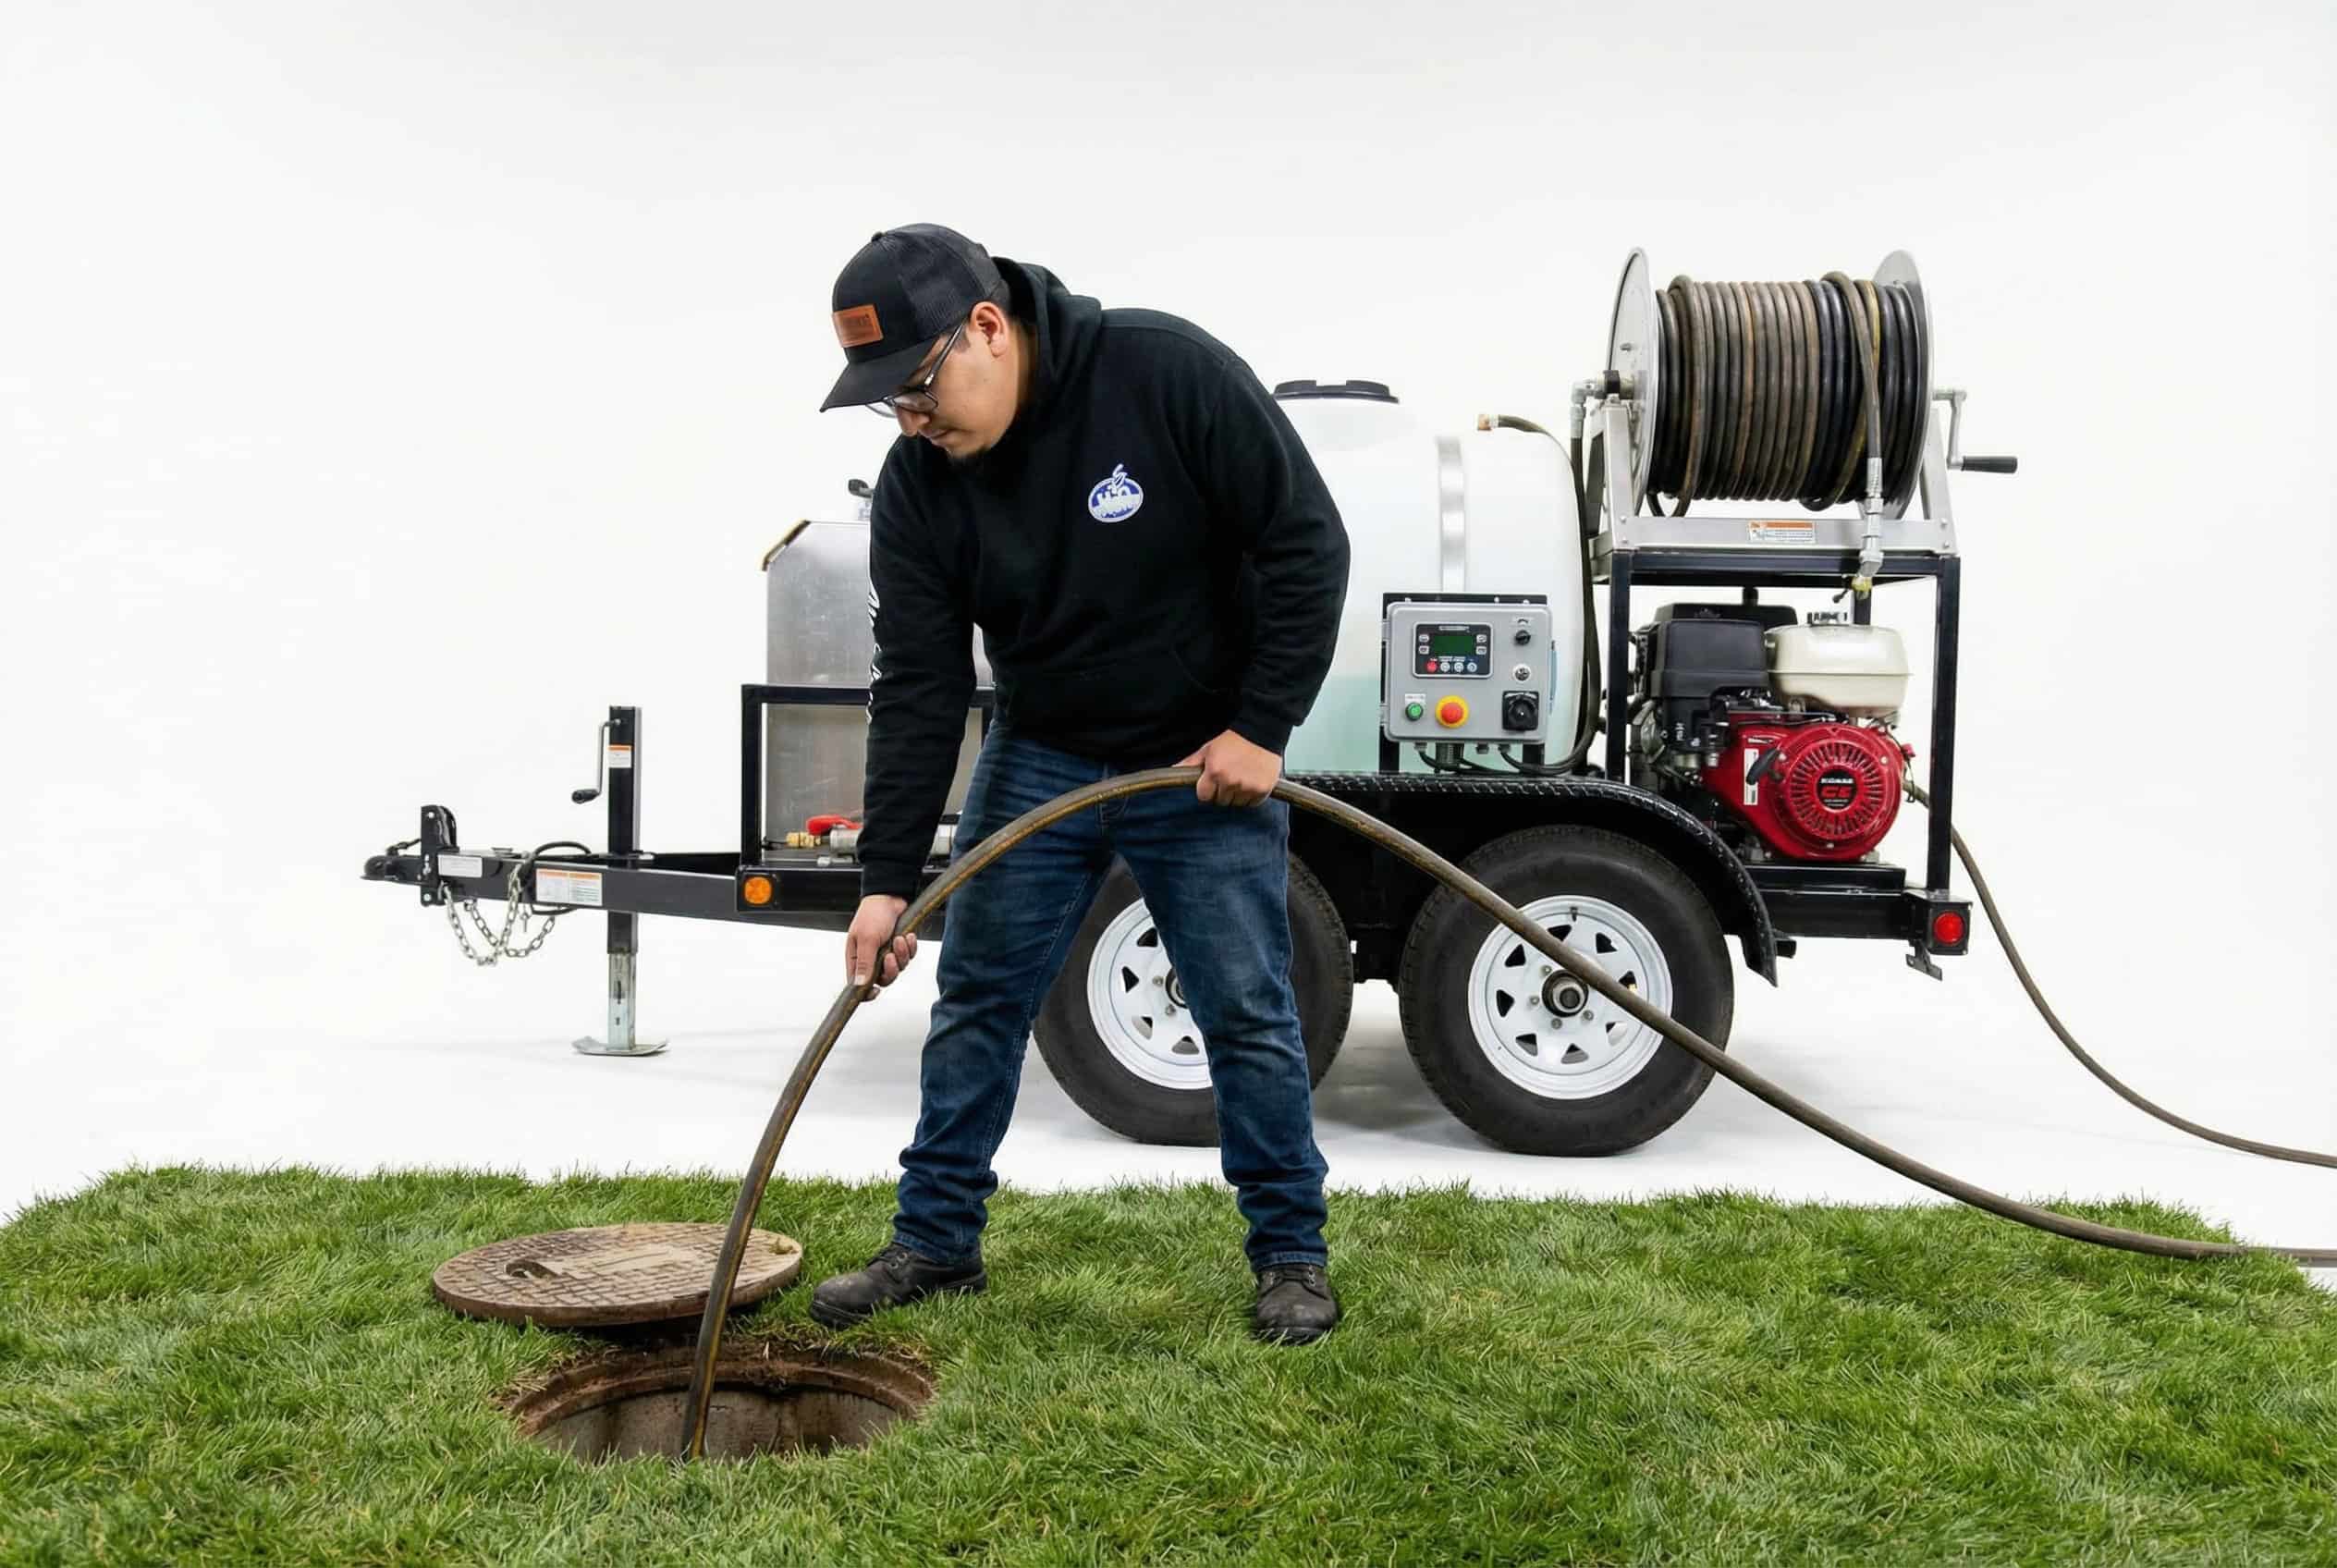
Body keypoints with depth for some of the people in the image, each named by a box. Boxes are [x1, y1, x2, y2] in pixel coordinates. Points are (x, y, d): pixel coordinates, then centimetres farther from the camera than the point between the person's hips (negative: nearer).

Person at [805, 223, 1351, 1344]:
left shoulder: (1168, 374, -24)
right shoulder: (917, 485, -13)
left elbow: (1306, 543, -19)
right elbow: (917, 692, -11)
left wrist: (1262, 726, -20)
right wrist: (886, 881, -15)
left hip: (1205, 759, -3)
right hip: (1037, 759, 4)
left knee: (1246, 1011, 1)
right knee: (976, 1000, 5)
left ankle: (1291, 1251, 18)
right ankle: (936, 1242, 20)